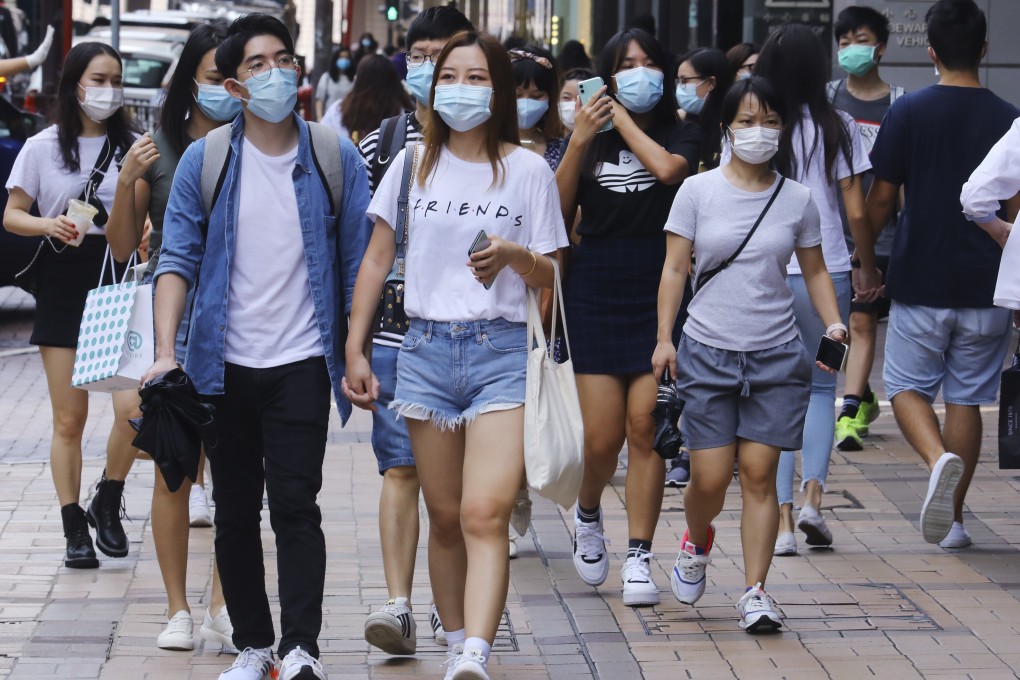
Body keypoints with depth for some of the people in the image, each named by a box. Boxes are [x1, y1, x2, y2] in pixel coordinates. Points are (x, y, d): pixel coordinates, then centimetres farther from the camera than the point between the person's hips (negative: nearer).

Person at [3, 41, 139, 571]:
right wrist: (48, 225, -16)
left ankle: (107, 504, 11)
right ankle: (74, 528, 11)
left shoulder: (132, 147, 4)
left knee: (133, 407, -13)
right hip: (63, 286, 0)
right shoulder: (44, 148, 1)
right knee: (69, 418, 2)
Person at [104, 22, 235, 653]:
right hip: (169, 316, 0)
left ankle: (223, 606, 4)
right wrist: (125, 183, -9)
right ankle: (178, 608, 10)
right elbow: (123, 248, 6)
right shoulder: (157, 150, 3)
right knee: (173, 471, 2)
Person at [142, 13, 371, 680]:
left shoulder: (335, 159, 1)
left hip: (302, 363, -2)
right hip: (224, 366, 2)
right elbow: (178, 260, -1)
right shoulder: (204, 161, 2)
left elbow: (355, 265, 4)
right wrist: (166, 353, -13)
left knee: (295, 505, -11)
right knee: (235, 512, 8)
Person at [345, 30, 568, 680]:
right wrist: (355, 350, 10)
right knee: (445, 519, 7)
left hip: (501, 350, -3)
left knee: (485, 515, -17)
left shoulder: (528, 170, 3)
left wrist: (515, 255, -16)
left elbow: (549, 277, 5)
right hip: (427, 348, 3)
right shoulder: (413, 165, 10)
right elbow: (377, 261, 14)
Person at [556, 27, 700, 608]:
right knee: (603, 436, -3)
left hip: (659, 298, -1)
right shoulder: (593, 142, 8)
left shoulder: (682, 135, 4)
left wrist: (624, 118, -7)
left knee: (645, 427, -5)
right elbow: (558, 213, -3)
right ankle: (589, 514, 28)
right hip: (596, 296, 1)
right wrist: (580, 139, -10)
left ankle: (639, 557, 3)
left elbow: (666, 167, -19)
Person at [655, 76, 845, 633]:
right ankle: (696, 543, 30)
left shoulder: (798, 199, 5)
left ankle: (755, 592, 1)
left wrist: (833, 324, -2)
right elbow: (674, 268, 1)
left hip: (777, 356, 1)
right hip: (708, 353, -1)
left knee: (759, 474, -4)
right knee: (710, 478, -3)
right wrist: (664, 338, -8)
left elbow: (815, 271, 14)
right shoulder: (697, 191, 0)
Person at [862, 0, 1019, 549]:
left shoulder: (908, 112, -6)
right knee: (966, 398, 11)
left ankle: (938, 459, -19)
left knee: (906, 386, 10)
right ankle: (953, 515, 14)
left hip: (919, 281, -2)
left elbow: (881, 199, -4)